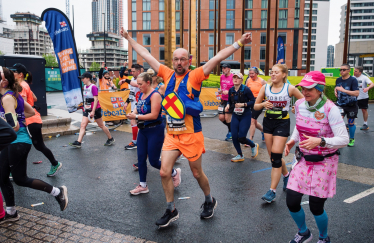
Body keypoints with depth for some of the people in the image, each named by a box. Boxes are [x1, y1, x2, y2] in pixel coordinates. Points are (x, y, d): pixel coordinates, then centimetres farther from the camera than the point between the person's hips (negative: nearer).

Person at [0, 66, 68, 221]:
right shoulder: (14, 95, 9)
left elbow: (14, 126, -25)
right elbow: (31, 112, 19)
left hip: (18, 143, -10)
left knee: (20, 179, 2)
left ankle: (57, 192, 12)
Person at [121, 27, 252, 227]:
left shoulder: (194, 76, -7)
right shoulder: (168, 74, 5)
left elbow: (217, 58, -15)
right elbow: (146, 56, 13)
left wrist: (239, 43, -21)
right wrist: (129, 39, 19)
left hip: (191, 135, -4)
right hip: (171, 134, 4)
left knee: (197, 173, 10)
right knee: (164, 173, 1)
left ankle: (209, 201, 38)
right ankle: (171, 211, 20)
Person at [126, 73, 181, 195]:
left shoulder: (155, 95, -17)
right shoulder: (141, 94, 8)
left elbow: (154, 115, -23)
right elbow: (138, 108, 15)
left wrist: (136, 116, -21)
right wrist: (133, 114, -7)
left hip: (155, 131, -8)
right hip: (143, 130, 8)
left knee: (153, 161, -2)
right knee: (141, 158, 9)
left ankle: (175, 173, 23)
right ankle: (143, 186, 22)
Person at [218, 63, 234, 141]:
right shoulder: (222, 77, 9)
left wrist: (228, 92, -23)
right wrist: (220, 90, 5)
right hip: (223, 100, 7)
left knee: (227, 118, -5)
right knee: (221, 117, 3)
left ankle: (231, 132, 17)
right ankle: (230, 128, 29)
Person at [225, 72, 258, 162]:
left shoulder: (246, 89, -13)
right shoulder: (231, 90, 3)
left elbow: (253, 101, -10)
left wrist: (243, 104, -22)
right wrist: (228, 106, -5)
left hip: (245, 116, -5)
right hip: (235, 116, 5)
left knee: (241, 138, -9)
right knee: (234, 137, -2)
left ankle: (254, 146, 26)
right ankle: (240, 156, 20)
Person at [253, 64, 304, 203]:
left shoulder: (290, 89, -7)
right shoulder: (265, 87, 1)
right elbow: (255, 106, 4)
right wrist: (263, 104, -15)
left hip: (282, 123, -4)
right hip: (268, 122, 4)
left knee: (276, 156, -9)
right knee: (273, 156, 10)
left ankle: (272, 191, -4)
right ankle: (286, 174, 39)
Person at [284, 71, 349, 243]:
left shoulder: (330, 109, -20)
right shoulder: (299, 104, -3)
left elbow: (344, 140, -22)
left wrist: (320, 141, -36)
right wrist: (292, 140, 1)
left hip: (324, 163, -5)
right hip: (303, 160, 5)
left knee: (316, 206, 2)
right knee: (291, 202, 3)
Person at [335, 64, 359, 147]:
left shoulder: (353, 80, -15)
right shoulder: (338, 80, 1)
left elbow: (357, 93, -24)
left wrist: (344, 90, -29)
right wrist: (336, 91, 1)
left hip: (351, 105, -3)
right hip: (340, 104, 3)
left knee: (351, 123, 9)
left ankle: (351, 139, 30)